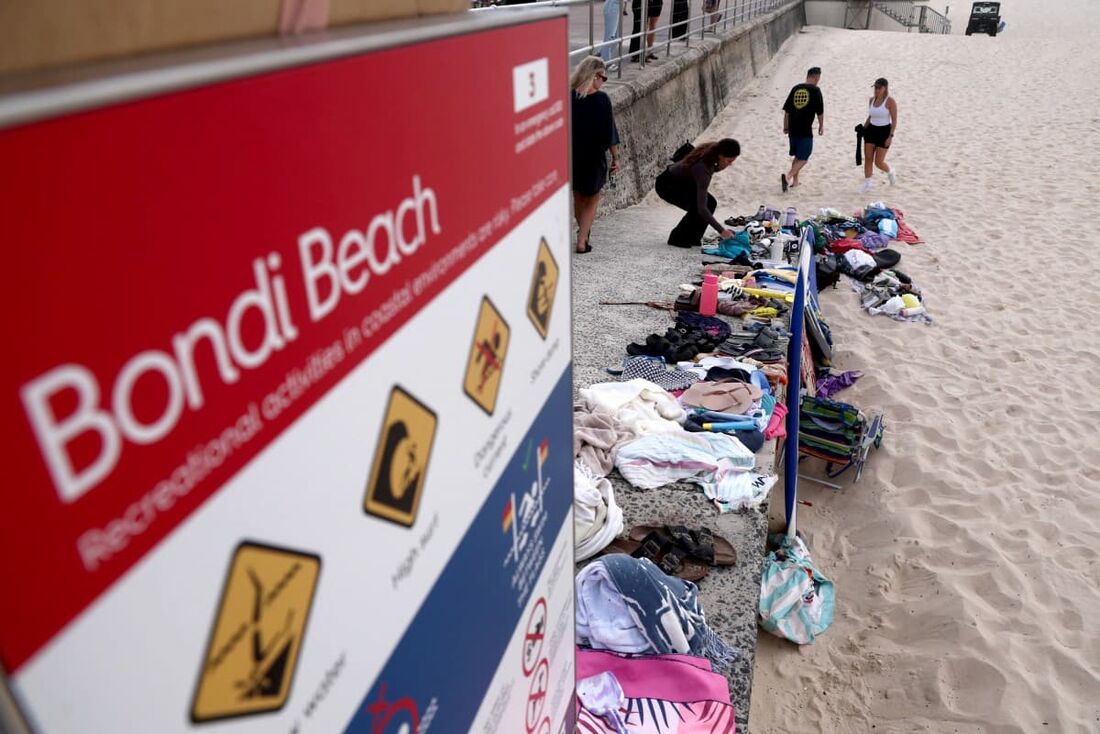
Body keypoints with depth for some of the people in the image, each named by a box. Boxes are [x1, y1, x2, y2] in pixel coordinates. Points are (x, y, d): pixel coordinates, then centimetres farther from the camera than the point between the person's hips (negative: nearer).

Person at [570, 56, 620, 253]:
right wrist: (615, 157, 0)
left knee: (577, 196, 24)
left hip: (569, 156, 3)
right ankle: (582, 240, 6)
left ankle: (583, 232, 39)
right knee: (591, 200, 14)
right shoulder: (601, 99, -13)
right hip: (593, 157, -3)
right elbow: (609, 133, -10)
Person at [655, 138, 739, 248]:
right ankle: (677, 238, -4)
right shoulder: (703, 168, -36)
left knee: (710, 203, -5)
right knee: (697, 207, -22)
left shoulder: (711, 150, -16)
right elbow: (702, 208, -38)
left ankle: (692, 238, 8)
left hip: (680, 181, 9)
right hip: (666, 185, -8)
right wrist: (721, 230, -38)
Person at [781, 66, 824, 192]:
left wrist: (785, 127, 19)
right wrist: (821, 126, 14)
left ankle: (795, 180, 24)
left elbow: (786, 110, 10)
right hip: (805, 130, -5)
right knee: (803, 158, 0)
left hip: (793, 129, 6)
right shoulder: (815, 90, -5)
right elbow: (820, 112, -1)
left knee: (797, 156, 20)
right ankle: (788, 176, -20)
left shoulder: (795, 88, 8)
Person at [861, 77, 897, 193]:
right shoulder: (871, 100, 5)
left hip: (884, 132, -5)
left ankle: (890, 172, 30)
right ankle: (867, 184, 9)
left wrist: (890, 136, -19)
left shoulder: (890, 101, -13)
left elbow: (894, 120, -13)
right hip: (871, 130, 5)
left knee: (878, 162, -3)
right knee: (868, 159, -1)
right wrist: (863, 130, 12)